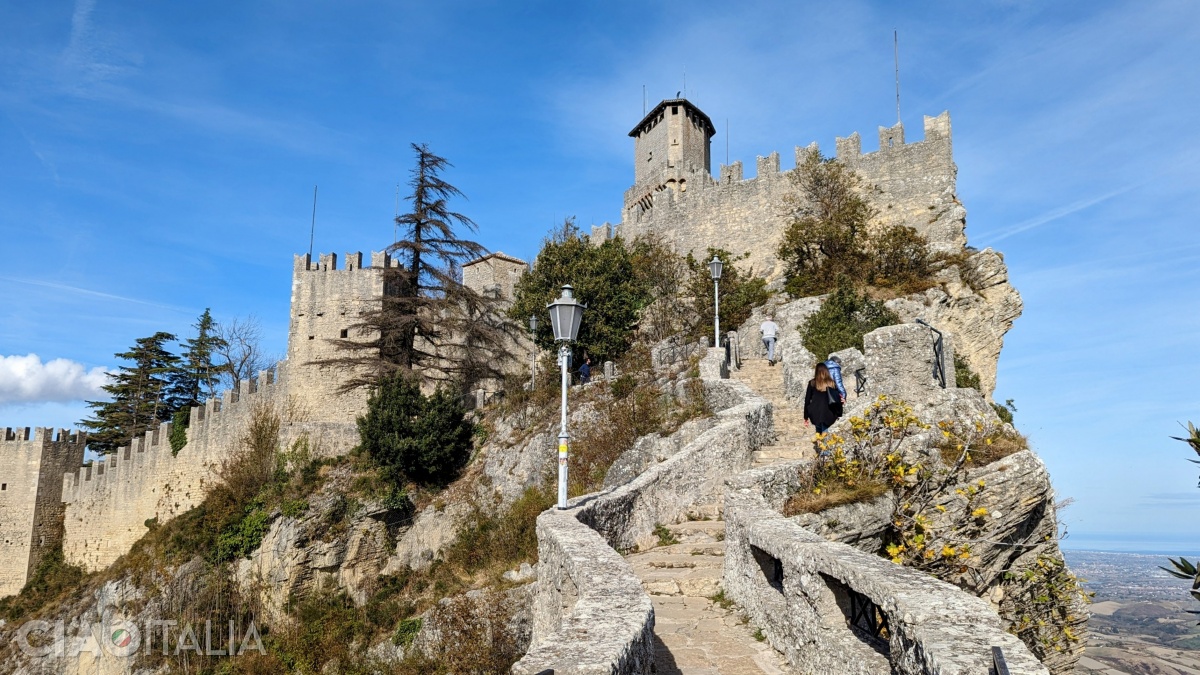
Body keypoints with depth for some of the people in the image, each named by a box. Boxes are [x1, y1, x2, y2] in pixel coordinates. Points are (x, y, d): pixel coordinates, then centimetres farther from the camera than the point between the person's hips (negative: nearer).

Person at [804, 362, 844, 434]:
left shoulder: (812, 383, -2)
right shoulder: (832, 383, -1)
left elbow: (807, 399, 0)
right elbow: (837, 399, 2)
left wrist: (806, 417, 6)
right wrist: (838, 414, 13)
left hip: (815, 414, 1)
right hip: (827, 414, 0)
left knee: (818, 432, 20)